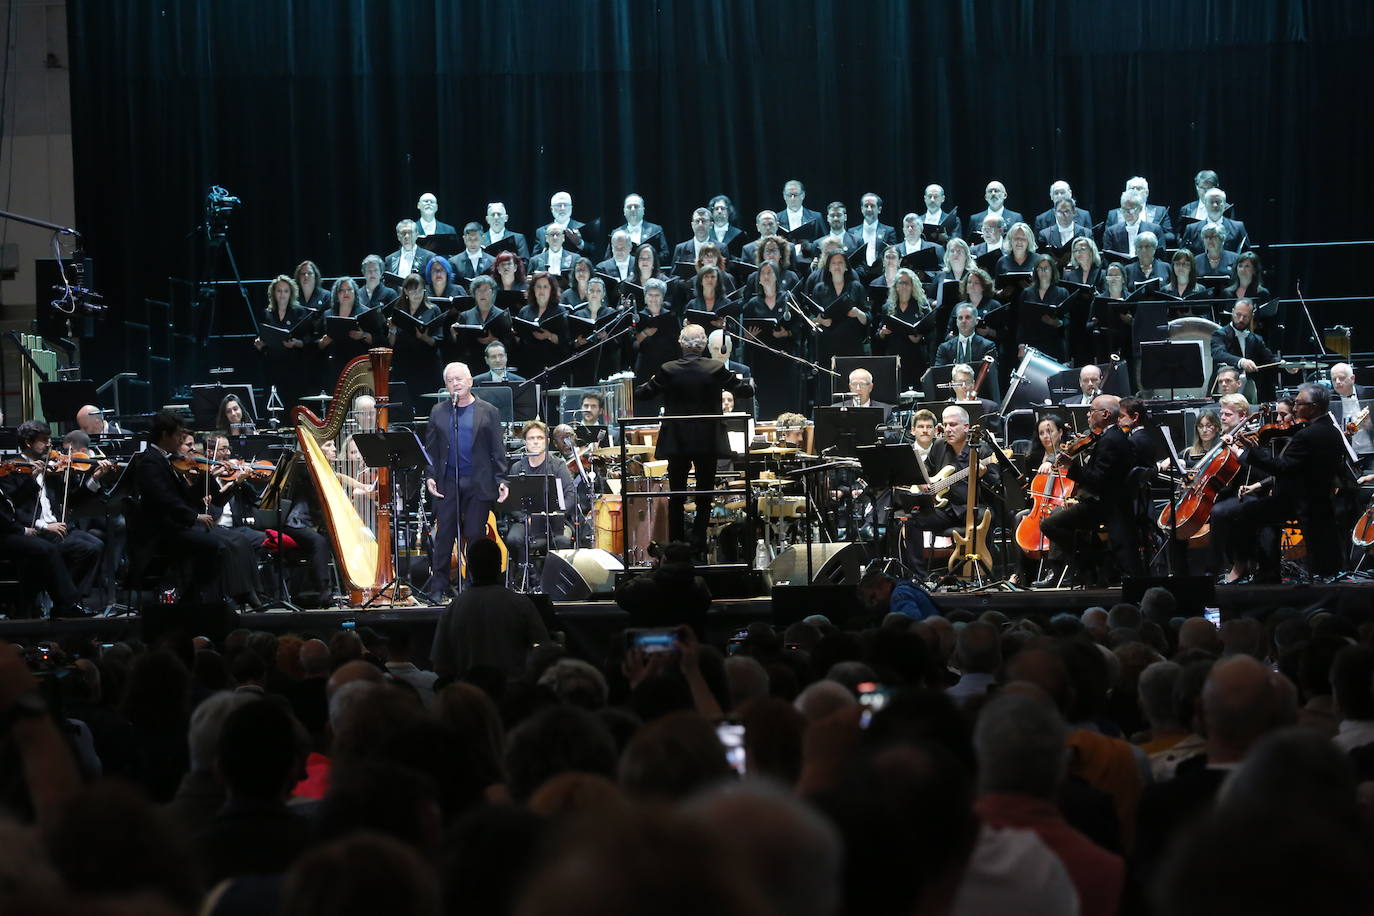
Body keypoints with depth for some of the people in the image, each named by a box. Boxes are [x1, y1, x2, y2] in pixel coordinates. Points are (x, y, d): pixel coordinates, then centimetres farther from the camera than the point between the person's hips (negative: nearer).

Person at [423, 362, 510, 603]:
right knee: (444, 535, -1)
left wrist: (501, 479, -5)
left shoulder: (488, 412, 7)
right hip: (447, 483, 1)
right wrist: (429, 476, -2)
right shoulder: (438, 412, 12)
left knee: (475, 535, 1)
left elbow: (497, 449, 3)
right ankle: (437, 588, 2)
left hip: (479, 484, -1)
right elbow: (430, 447, 10)